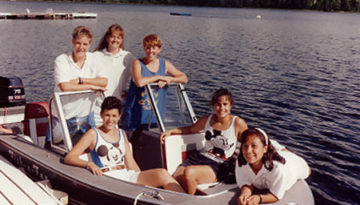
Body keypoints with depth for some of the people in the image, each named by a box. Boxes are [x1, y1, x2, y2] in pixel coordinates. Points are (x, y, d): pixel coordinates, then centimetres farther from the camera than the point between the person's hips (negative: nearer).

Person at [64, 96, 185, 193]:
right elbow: (68, 158, 0)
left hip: (127, 175, 6)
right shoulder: (93, 134, 5)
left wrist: (144, 178, 5)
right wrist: (89, 164, -19)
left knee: (162, 174, -22)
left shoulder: (121, 134, 21)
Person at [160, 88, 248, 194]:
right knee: (175, 178, -22)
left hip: (218, 165, -4)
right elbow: (191, 129, 27)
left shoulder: (237, 123, -5)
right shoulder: (206, 120, 8)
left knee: (189, 172, -32)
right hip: (199, 157, 4)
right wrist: (171, 131, 16)